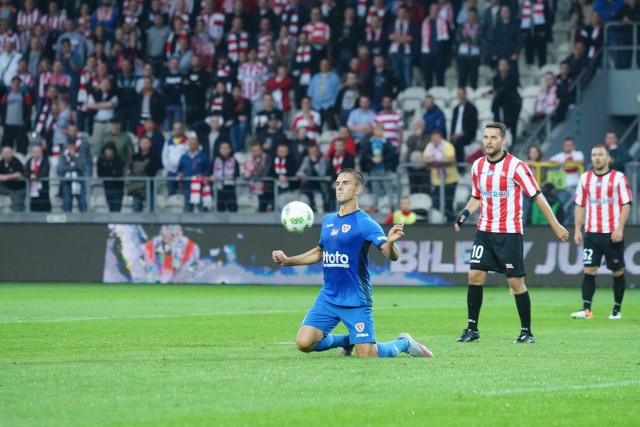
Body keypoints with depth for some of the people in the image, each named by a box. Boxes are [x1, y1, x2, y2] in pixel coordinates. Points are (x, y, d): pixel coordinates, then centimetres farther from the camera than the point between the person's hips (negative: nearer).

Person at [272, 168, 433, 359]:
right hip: (328, 298, 6)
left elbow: (392, 256, -18)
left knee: (367, 356, -9)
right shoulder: (328, 220, 10)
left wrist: (390, 242, -41)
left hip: (356, 301, -6)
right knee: (304, 343, -9)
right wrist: (287, 260, 18)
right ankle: (346, 341, 21)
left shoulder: (364, 223, -10)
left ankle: (404, 343, 24)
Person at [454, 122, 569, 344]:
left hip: (509, 232, -5)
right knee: (475, 276, -4)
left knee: (516, 282, -4)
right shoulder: (478, 165, 7)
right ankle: (472, 328, 4)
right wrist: (465, 213, 0)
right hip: (484, 231, 5)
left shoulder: (515, 166, -11)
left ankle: (527, 331, 7)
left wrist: (555, 225, -10)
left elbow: (537, 196, -9)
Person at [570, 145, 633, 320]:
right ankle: (586, 309, -9)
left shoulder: (619, 178, -1)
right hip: (591, 233, 2)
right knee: (589, 270, -7)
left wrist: (619, 229, -13)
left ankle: (617, 310, 14)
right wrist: (578, 230, 5)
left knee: (618, 271, 3)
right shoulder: (585, 178, 9)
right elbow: (580, 205, 12)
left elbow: (626, 205, -4)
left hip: (612, 234, -2)